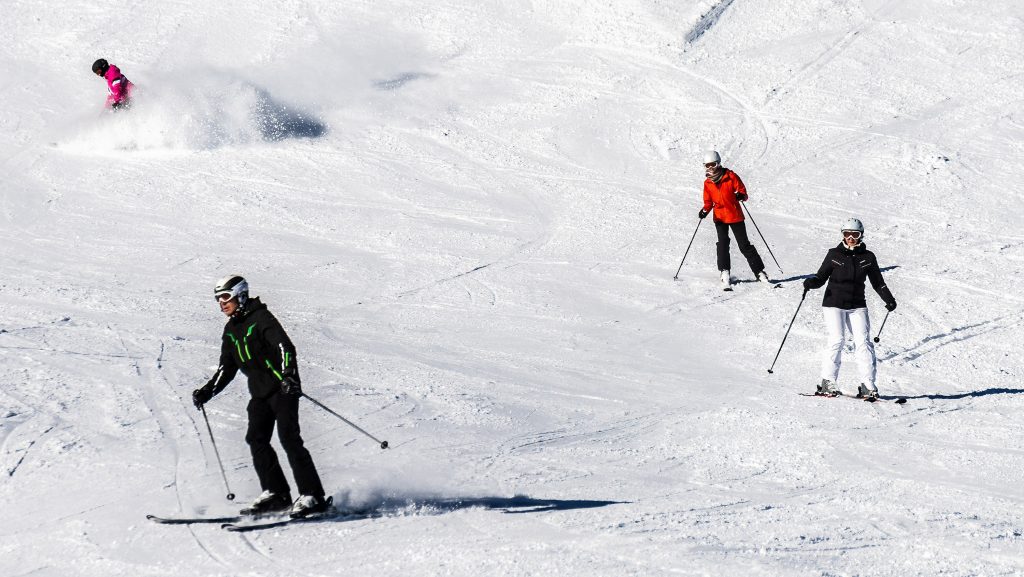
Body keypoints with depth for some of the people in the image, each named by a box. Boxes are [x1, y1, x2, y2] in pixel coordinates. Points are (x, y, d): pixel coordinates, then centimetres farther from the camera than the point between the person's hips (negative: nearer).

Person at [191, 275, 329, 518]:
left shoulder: (261, 318, -10)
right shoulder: (231, 330, 15)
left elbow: (285, 347, -21)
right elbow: (227, 368, 22)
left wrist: (288, 375, -36)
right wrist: (207, 392, 12)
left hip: (283, 388, -8)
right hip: (260, 393, 8)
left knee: (289, 439, -16)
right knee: (256, 440, -3)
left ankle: (312, 496, -16)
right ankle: (276, 493, 3)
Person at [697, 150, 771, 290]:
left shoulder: (730, 176, -6)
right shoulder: (707, 183, 5)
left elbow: (741, 189, -3)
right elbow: (708, 201, 9)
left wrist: (741, 195, -26)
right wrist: (705, 210, -11)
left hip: (735, 215, -2)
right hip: (719, 217, 2)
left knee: (744, 245, 0)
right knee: (723, 244, -14)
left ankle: (760, 272, 10)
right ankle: (725, 274, -13)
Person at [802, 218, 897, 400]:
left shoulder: (867, 257, 5)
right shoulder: (834, 254, 1)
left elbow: (878, 282, 10)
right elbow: (821, 277, 3)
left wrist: (889, 299, -4)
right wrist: (811, 282, -19)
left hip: (857, 306, 2)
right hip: (834, 304, -2)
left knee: (863, 341, -9)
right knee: (837, 339, -15)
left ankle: (868, 386, -8)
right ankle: (828, 382, -7)